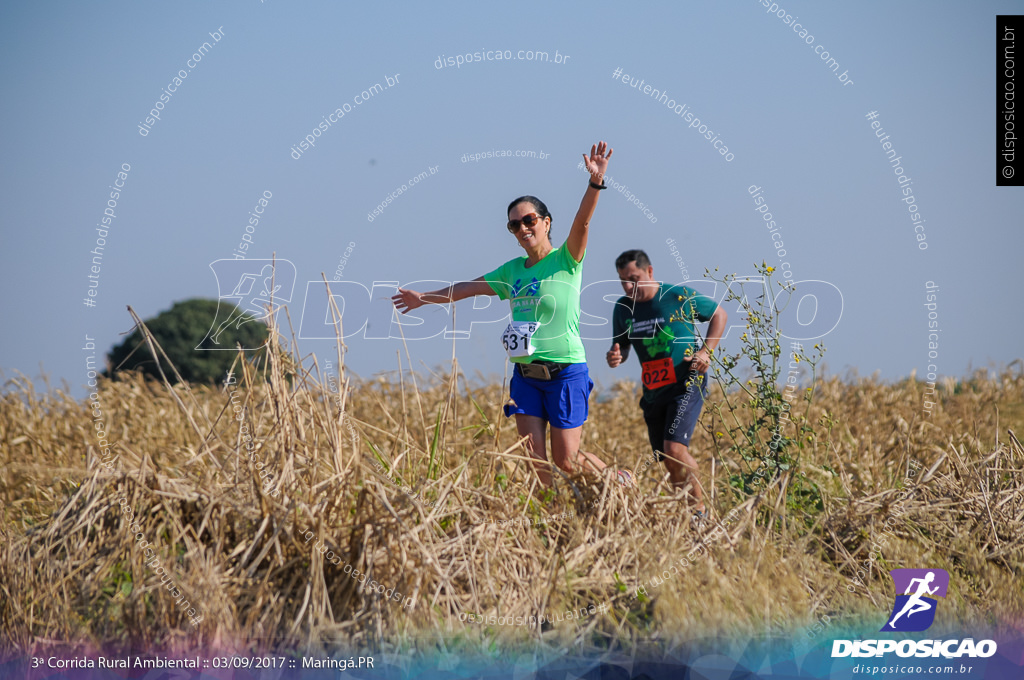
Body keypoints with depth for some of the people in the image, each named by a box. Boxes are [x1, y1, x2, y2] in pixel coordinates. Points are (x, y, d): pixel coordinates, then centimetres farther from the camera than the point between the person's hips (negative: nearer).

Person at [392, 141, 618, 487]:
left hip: (565, 372, -6)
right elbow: (468, 288, 23)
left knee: (566, 460, -3)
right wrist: (425, 297, 30)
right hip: (525, 374, 6)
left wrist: (595, 183, -38)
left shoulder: (566, 261, -5)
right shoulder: (512, 270, 12)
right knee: (533, 457, -2)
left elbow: (582, 222, -22)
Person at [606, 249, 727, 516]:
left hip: (686, 385, -6)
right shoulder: (623, 308, 4)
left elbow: (719, 314, 6)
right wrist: (615, 357, -12)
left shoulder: (680, 296, -8)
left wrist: (706, 351, -7)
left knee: (674, 448, -21)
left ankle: (700, 509, -9)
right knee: (669, 462, 7)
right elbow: (622, 348, 13)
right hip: (653, 392, 6)